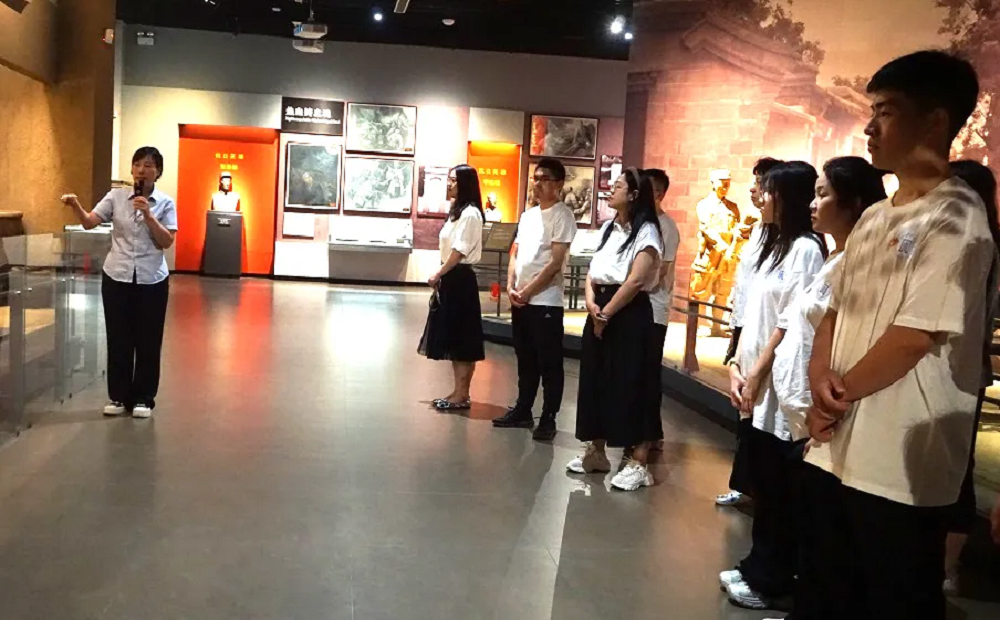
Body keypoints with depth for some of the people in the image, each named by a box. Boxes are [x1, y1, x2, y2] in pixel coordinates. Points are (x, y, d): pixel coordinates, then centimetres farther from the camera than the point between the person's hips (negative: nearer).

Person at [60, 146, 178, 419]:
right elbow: (89, 222, -8)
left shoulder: (165, 203, -2)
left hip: (151, 280, -1)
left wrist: (148, 215, -19)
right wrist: (75, 206, -27)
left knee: (147, 341, 6)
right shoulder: (116, 196, 1)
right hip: (117, 277, 1)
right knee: (118, 339, 8)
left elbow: (167, 241, -8)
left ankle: (143, 398, 19)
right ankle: (119, 396, 21)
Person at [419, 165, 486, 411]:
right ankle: (458, 392, 19)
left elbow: (459, 251, -18)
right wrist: (441, 276, 9)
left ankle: (462, 395, 3)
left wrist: (437, 274, -12)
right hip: (450, 278, 10)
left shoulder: (470, 213, -13)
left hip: (460, 278, -10)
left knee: (462, 338, -3)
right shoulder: (457, 211, 17)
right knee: (452, 338, 12)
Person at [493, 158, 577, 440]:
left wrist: (528, 291, -12)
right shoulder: (527, 215, 15)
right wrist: (511, 287, 0)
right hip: (519, 300, 7)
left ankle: (548, 419, 8)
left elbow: (555, 263, -14)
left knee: (549, 364, 1)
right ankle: (522, 411, 26)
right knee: (525, 360, 16)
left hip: (546, 302, -7)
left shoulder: (562, 215, -8)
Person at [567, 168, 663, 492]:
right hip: (600, 312, 8)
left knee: (632, 386, -4)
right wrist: (591, 302, -7)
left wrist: (606, 313, -13)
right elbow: (592, 272, 11)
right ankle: (596, 452, 25)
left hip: (630, 315, -8)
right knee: (595, 382, 12)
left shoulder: (646, 233, -10)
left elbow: (634, 282, -18)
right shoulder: (608, 228, 14)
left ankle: (638, 463, 4)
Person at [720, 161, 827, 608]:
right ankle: (758, 566, 25)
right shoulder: (771, 244, 15)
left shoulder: (806, 249, -12)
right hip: (756, 380, 8)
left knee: (778, 487, 2)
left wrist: (757, 375, -15)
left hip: (780, 384, -8)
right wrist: (738, 362, 4)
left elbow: (792, 324, -17)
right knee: (762, 480, 14)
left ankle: (770, 578, 13)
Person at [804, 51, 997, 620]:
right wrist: (821, 380, -4)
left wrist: (839, 394, -7)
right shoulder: (874, 218, 12)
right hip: (837, 449, 8)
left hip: (901, 465, -8)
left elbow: (914, 337, -19)